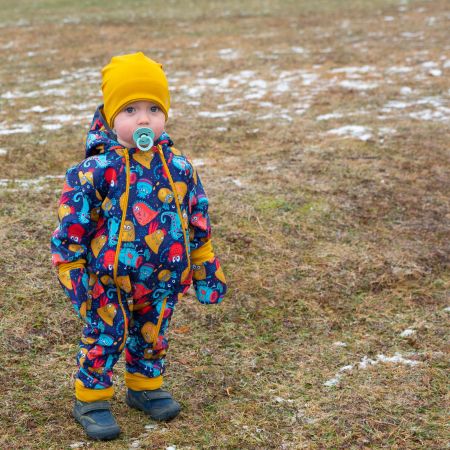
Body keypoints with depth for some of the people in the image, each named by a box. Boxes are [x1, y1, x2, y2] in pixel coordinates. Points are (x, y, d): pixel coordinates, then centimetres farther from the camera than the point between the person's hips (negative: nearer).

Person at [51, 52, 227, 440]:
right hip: (109, 281, -4)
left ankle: (145, 387, 41)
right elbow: (71, 226, -12)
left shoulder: (179, 167, -3)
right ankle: (91, 399, 26)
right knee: (105, 336, 9)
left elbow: (199, 222, 7)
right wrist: (71, 273, -10)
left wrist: (206, 267, 11)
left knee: (152, 334, 20)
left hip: (163, 278, 4)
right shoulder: (97, 171, -17)